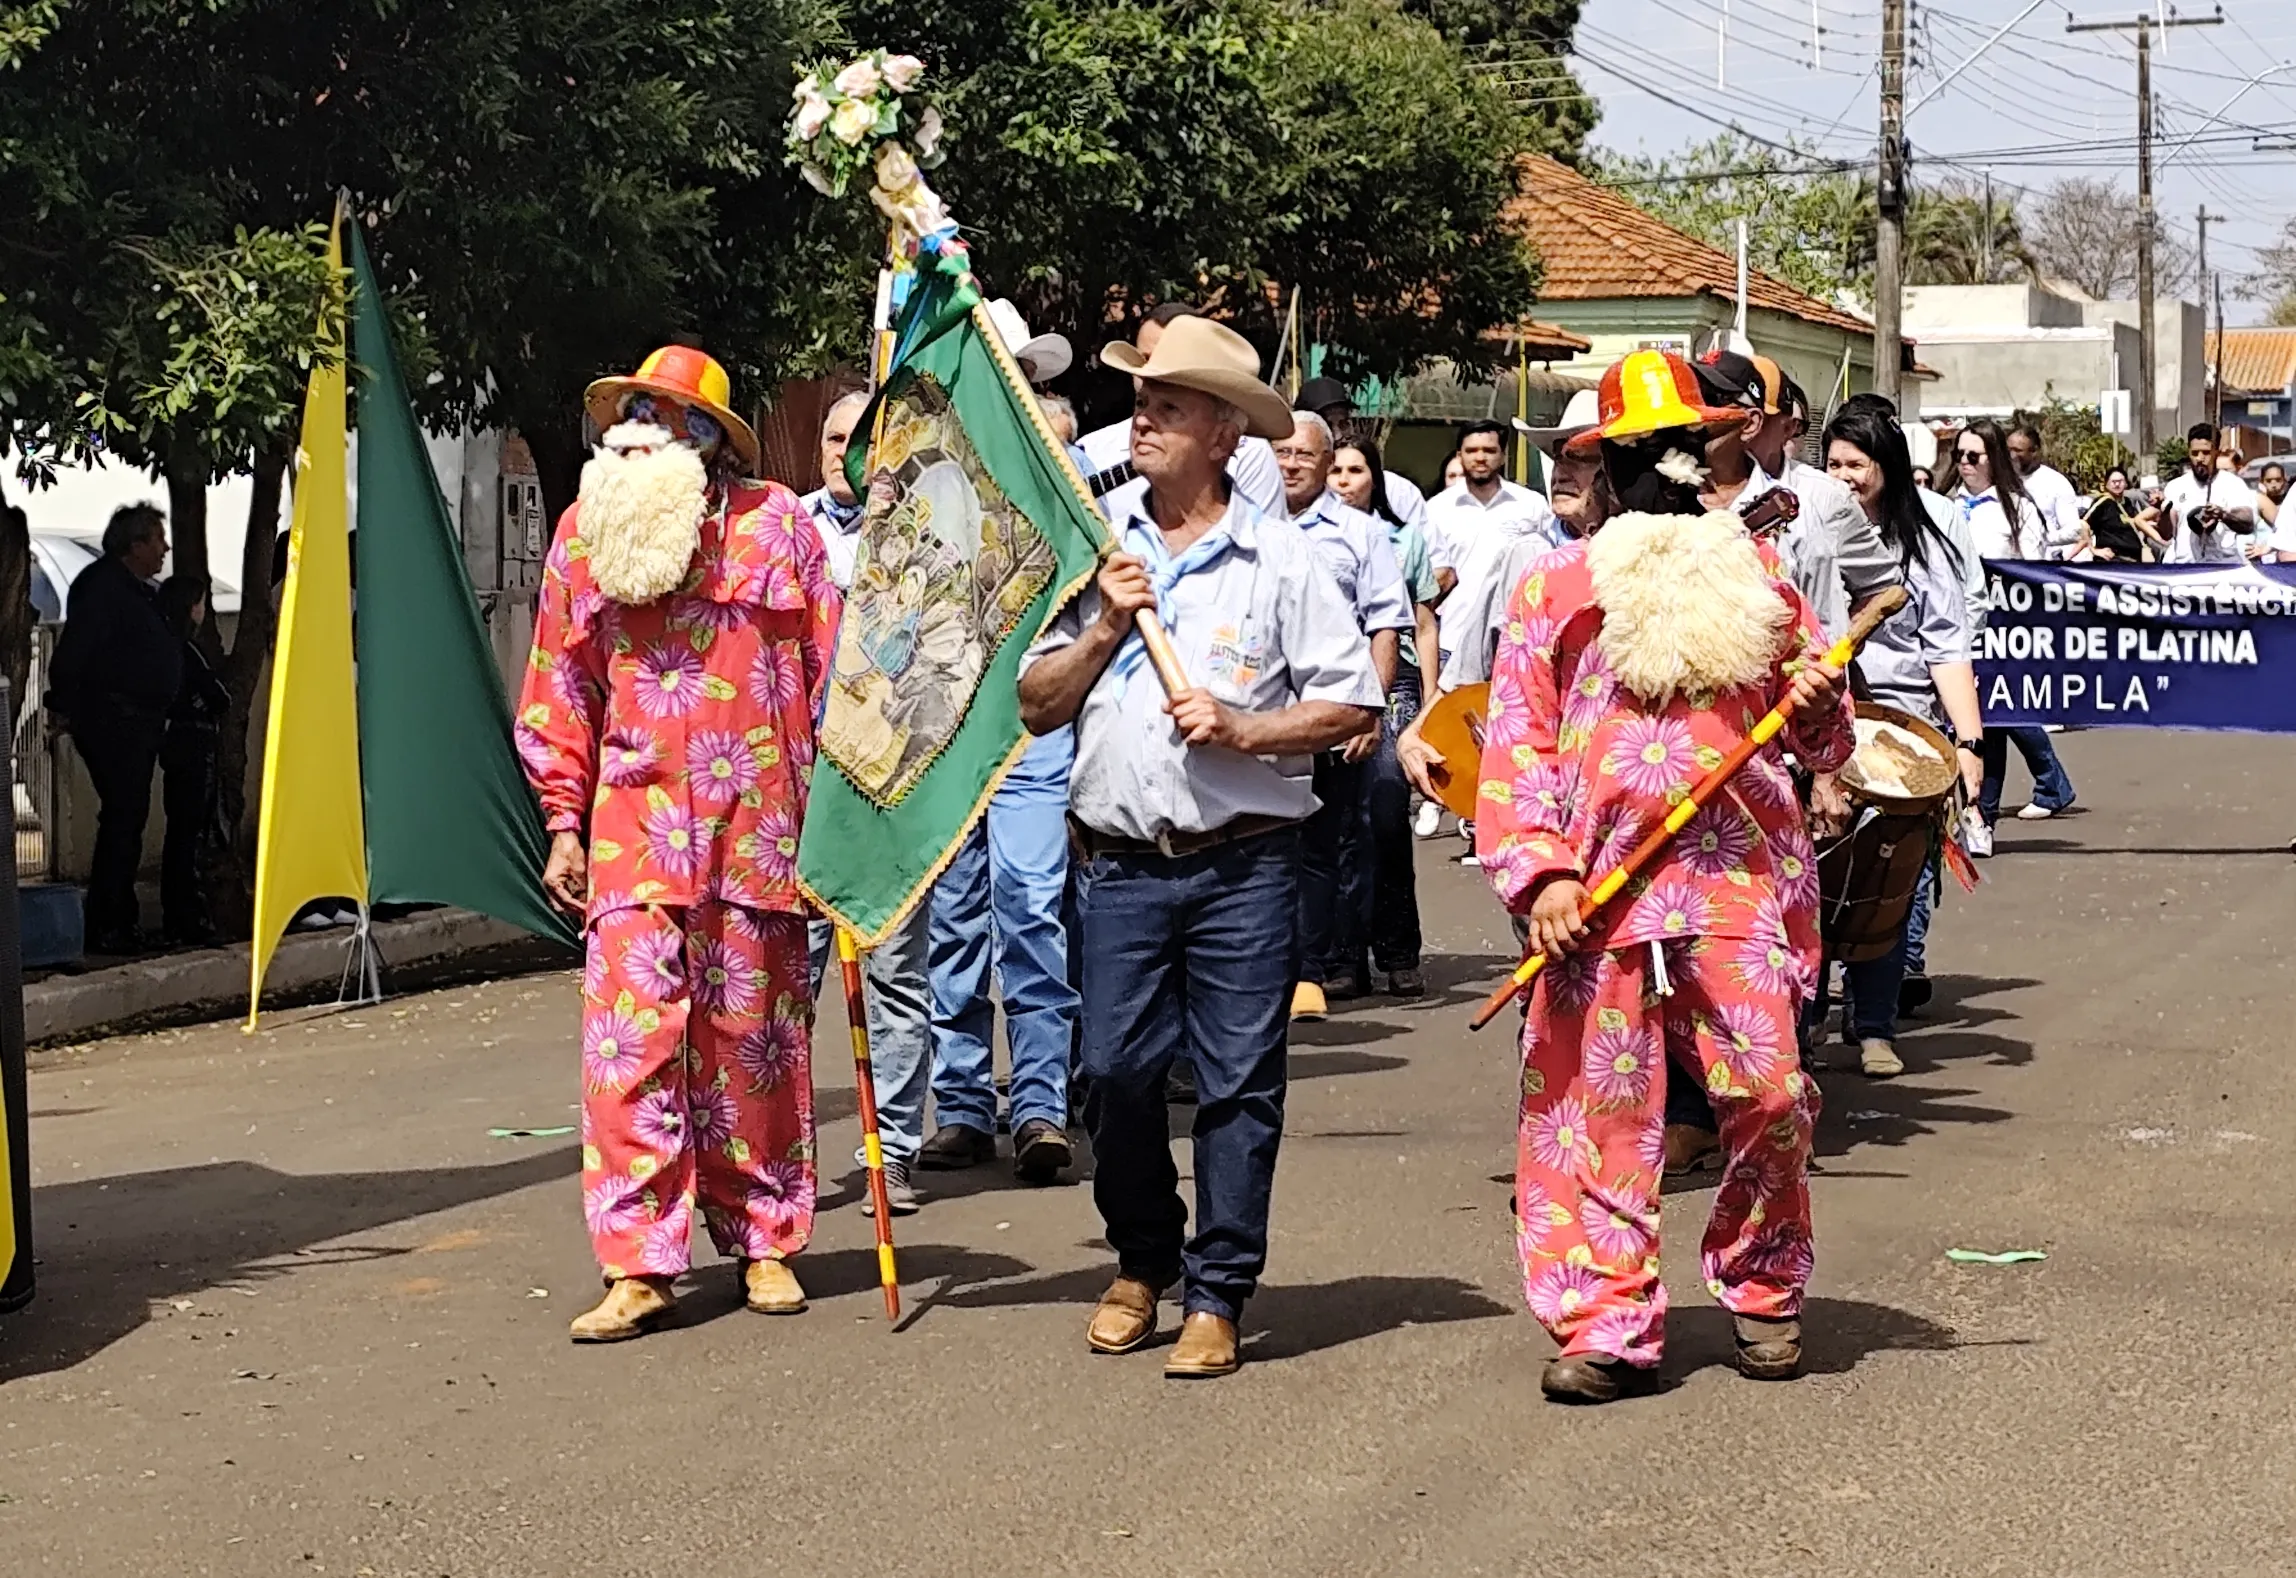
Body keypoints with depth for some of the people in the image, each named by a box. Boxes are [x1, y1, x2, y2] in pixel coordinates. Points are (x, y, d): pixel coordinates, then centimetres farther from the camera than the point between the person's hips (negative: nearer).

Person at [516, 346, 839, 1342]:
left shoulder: (775, 524, 3)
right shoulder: (583, 535, 9)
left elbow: (830, 671, 6)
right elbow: (559, 695, 13)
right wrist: (564, 827, 8)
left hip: (758, 823, -1)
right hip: (636, 826, 1)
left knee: (755, 1041, 6)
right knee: (628, 1041, -8)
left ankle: (763, 1241, 20)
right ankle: (639, 1265, -5)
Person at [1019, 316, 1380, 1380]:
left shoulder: (1280, 557, 2)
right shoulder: (1099, 551, 11)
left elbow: (1353, 703, 0)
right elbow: (1036, 705, 10)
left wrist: (1243, 729, -12)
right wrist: (1103, 630, -5)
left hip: (1244, 865, -3)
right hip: (1120, 863, 3)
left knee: (1238, 1083, -1)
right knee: (1114, 1073, 3)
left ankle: (1216, 1294, 9)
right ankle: (1141, 1262, 24)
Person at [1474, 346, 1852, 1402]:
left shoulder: (1753, 576, 17)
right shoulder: (1553, 589, 10)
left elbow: (1819, 740, 23)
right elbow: (1517, 744, 5)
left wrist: (1817, 705, -2)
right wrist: (1541, 871, -7)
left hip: (1738, 871, 1)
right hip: (1600, 880, -1)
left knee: (1766, 1090, -7)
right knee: (1594, 1102, -3)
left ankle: (1764, 1291, 15)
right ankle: (1606, 1324, 5)